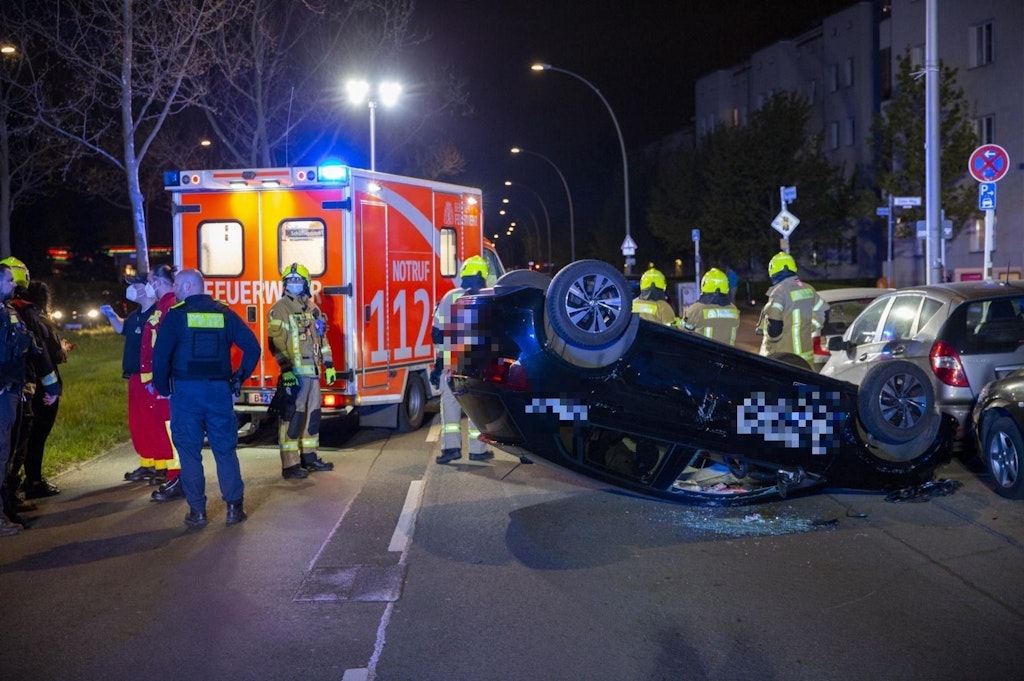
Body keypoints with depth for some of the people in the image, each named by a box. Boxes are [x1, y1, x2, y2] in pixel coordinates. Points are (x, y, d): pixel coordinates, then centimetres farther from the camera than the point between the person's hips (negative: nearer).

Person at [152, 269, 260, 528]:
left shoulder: (176, 315, -4)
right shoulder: (224, 313, 6)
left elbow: (160, 355, -11)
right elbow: (252, 347, 1)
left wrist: (163, 387, 2)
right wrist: (239, 378, 8)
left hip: (186, 391, -2)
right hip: (219, 390, 3)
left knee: (189, 451, 6)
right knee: (225, 450, 10)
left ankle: (197, 511, 8)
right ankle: (234, 507, 10)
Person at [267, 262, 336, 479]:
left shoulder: (312, 308, 16)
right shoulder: (281, 308, -7)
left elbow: (322, 338, 22)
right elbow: (276, 341, -13)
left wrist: (329, 364, 17)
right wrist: (286, 369, -20)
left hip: (313, 371, 8)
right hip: (294, 372, -8)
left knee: (312, 414, 13)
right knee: (292, 416, -8)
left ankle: (309, 457, 25)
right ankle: (290, 465, -6)